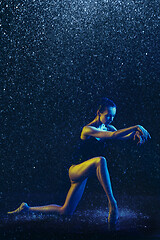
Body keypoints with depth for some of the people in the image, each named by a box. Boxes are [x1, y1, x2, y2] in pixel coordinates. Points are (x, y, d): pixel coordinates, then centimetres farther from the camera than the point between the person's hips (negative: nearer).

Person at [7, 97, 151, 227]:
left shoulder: (108, 127, 6)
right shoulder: (88, 129, -19)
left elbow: (122, 137, -6)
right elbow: (113, 135, -31)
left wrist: (135, 133, -27)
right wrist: (136, 127, -35)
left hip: (82, 176, 8)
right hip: (76, 171, -8)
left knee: (65, 212, 9)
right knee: (100, 161, -38)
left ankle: (26, 209, 25)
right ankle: (112, 203, -38)